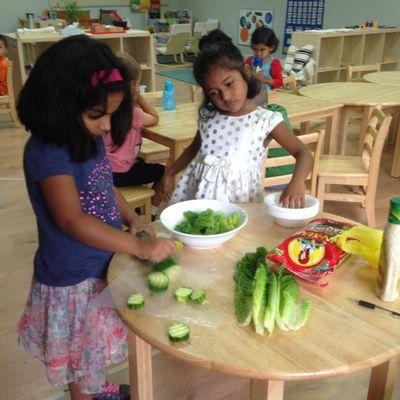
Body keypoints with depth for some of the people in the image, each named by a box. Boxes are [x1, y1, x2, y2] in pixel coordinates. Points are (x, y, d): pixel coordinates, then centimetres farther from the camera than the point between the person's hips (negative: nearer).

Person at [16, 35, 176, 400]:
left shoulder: (89, 137, 0)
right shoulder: (47, 153, -27)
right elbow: (72, 221, -33)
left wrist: (132, 220, -3)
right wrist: (139, 246, -34)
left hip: (103, 263, 8)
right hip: (73, 278, -8)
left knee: (94, 343, 28)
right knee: (81, 350, 16)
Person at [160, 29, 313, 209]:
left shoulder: (266, 120, -8)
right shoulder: (207, 115, 5)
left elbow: (303, 153, -11)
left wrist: (297, 182, -30)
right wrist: (169, 173, 20)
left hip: (237, 195, -3)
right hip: (197, 188, 3)